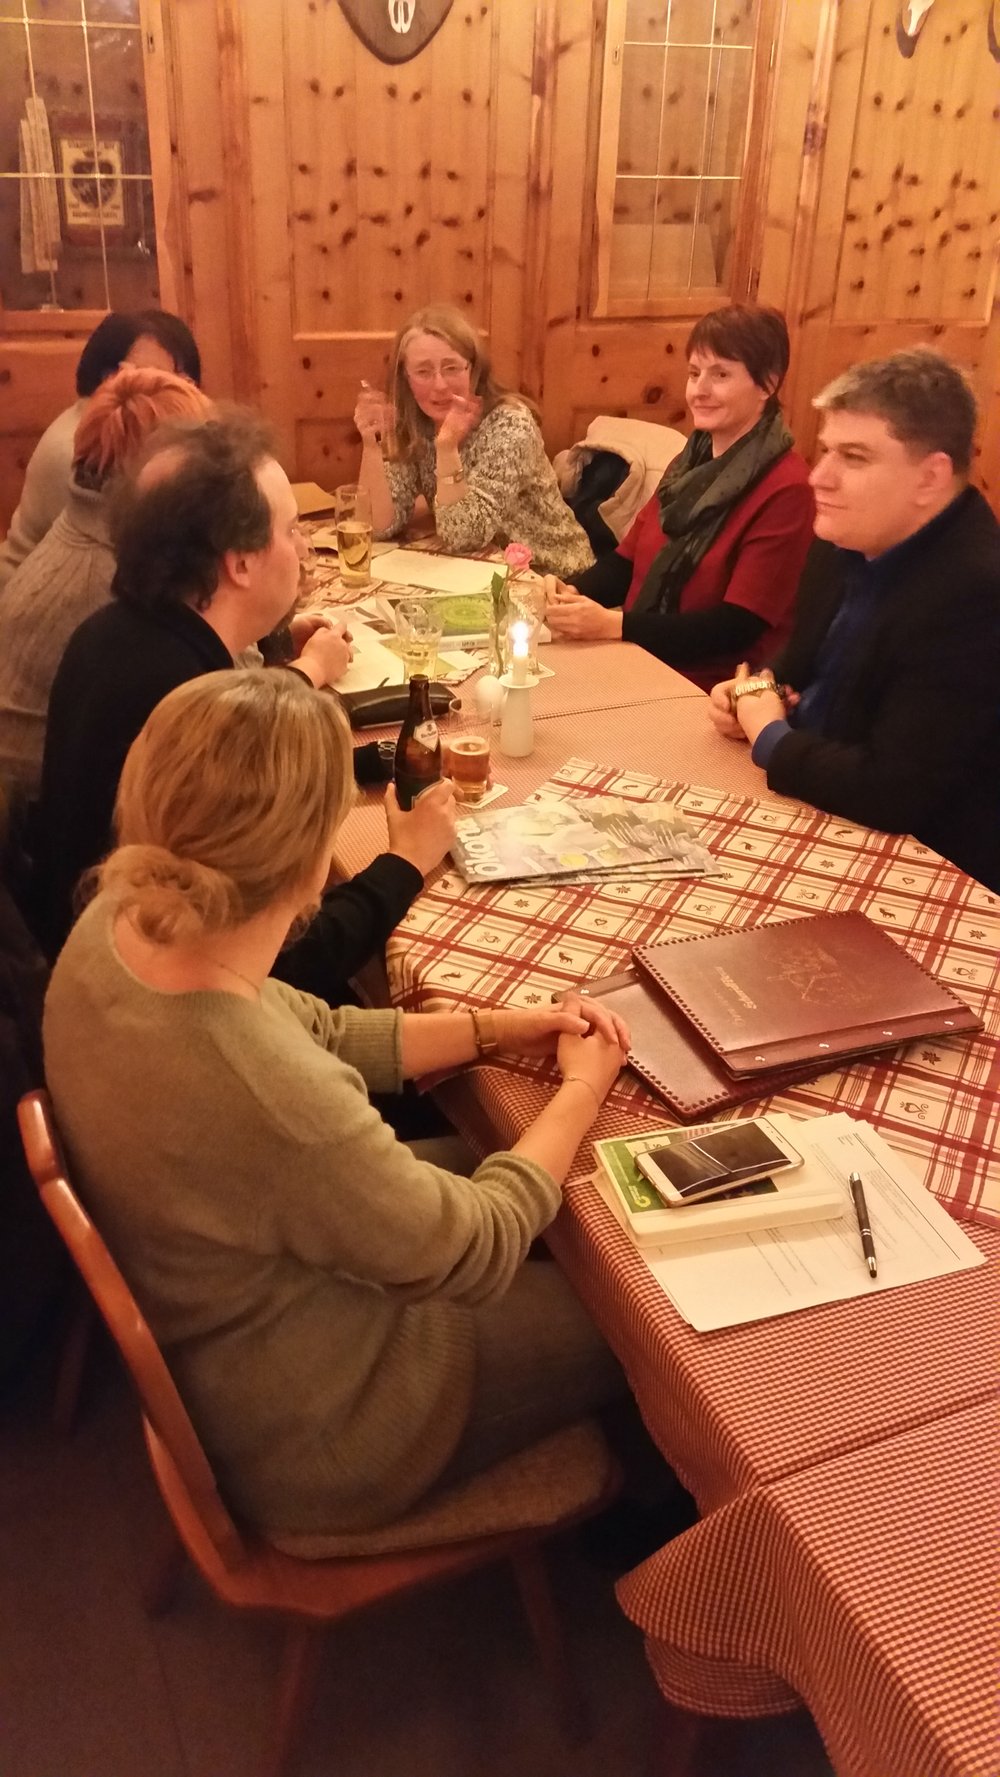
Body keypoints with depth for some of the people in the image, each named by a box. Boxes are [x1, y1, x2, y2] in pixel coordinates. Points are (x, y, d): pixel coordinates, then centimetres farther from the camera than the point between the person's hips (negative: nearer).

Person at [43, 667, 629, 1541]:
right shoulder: (275, 1104, -43)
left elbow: (319, 1036, -1)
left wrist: (501, 1029, -5)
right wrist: (582, 1091, -9)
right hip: (314, 1439, -7)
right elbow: (479, 1255, -24)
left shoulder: (118, 924, -18)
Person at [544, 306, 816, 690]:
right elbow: (628, 560, 14)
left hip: (712, 695, -7)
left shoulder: (785, 490, -13)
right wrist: (573, 591, -8)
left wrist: (613, 625, -26)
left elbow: (737, 627, -18)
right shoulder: (692, 460, 11)